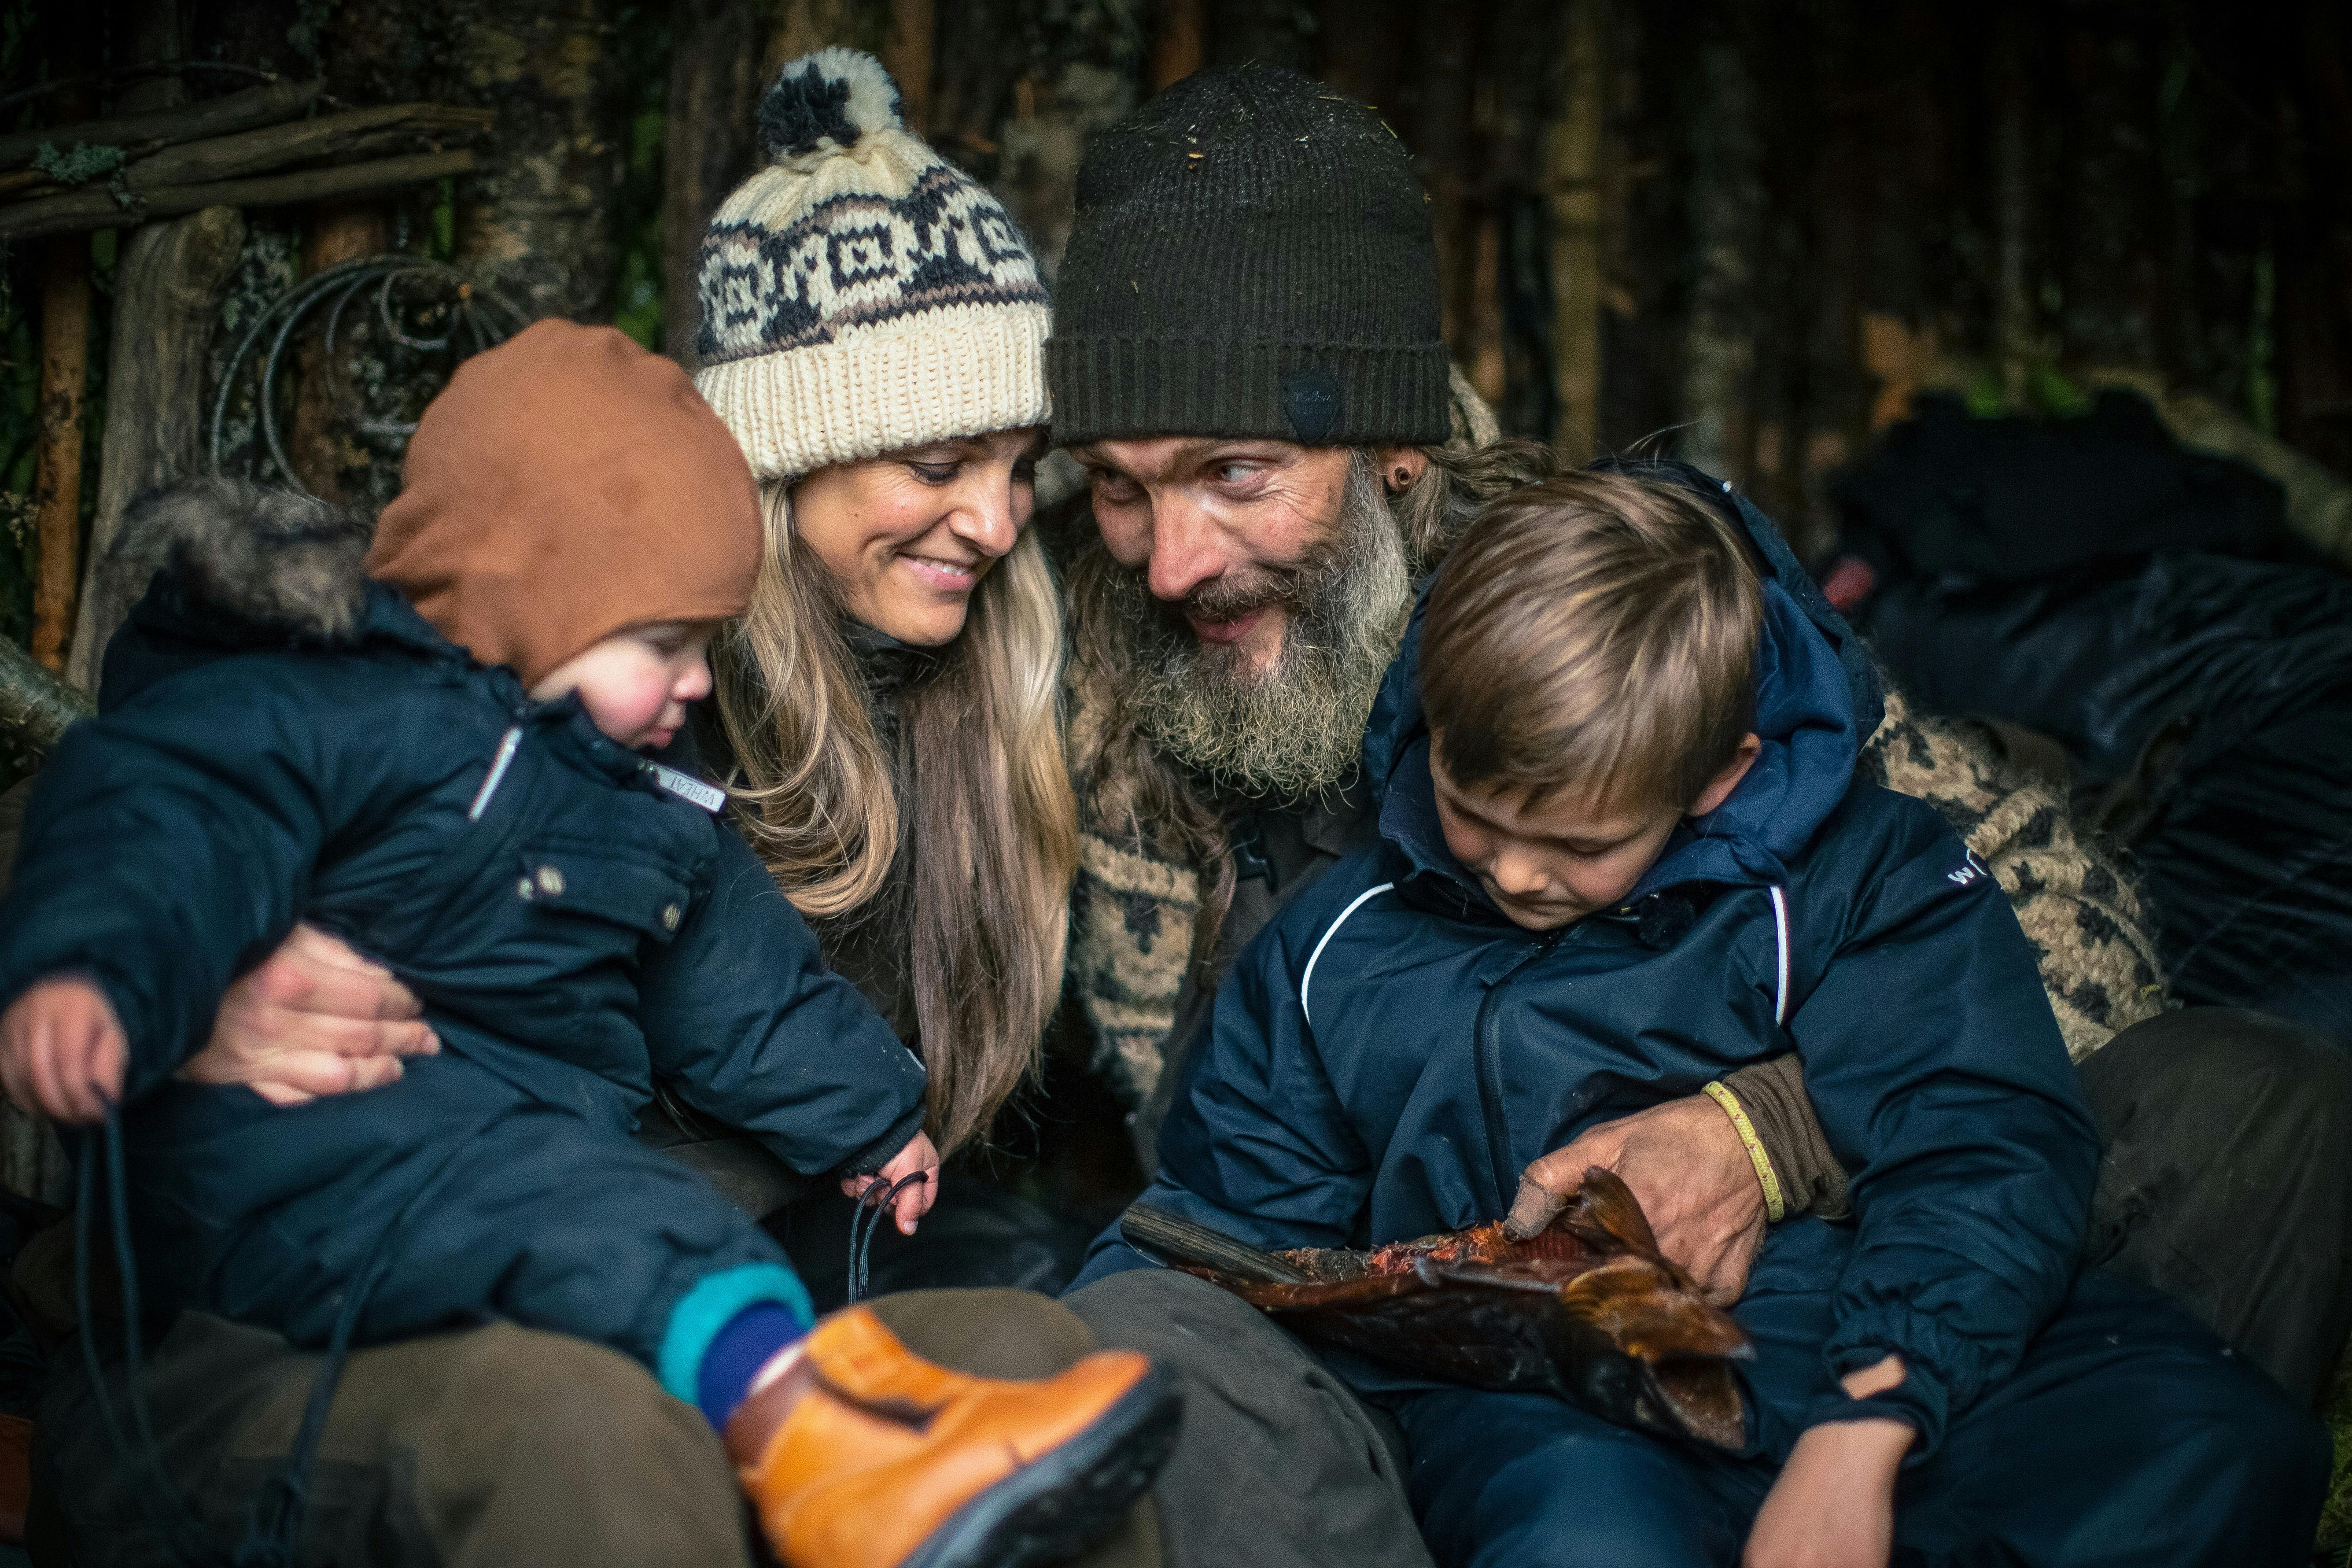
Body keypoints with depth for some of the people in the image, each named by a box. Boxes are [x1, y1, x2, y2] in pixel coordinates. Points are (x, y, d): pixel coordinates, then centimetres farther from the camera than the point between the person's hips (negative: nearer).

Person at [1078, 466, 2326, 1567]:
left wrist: (1858, 1431, -21)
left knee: (2218, 1441, -28)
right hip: (1524, 1404, 0)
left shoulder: (1858, 873, 4)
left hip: (1853, 1352, 1)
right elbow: (1233, 1213, 22)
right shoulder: (1333, 941, 12)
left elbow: (1982, 1153, -6)